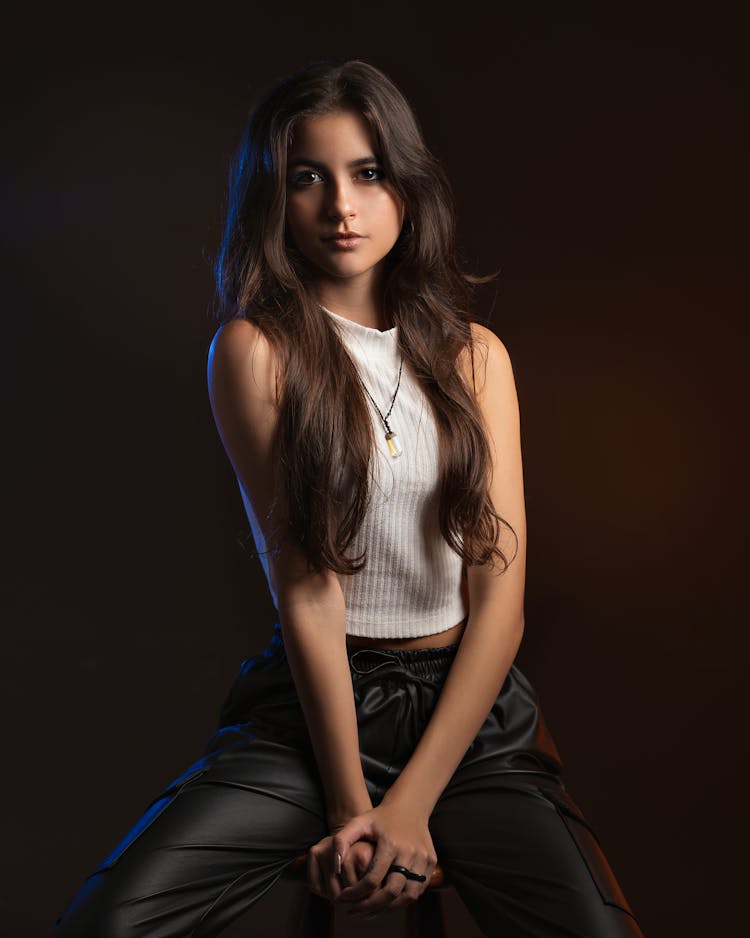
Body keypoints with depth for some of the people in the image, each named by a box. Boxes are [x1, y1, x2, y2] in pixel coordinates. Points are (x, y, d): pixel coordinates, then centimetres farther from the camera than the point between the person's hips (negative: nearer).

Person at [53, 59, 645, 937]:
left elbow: (501, 591, -3)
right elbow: (305, 586, -10)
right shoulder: (255, 348, -4)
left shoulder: (475, 353, 4)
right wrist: (349, 807, -12)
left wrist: (412, 803, -11)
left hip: (472, 700, 3)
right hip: (314, 697, -2)